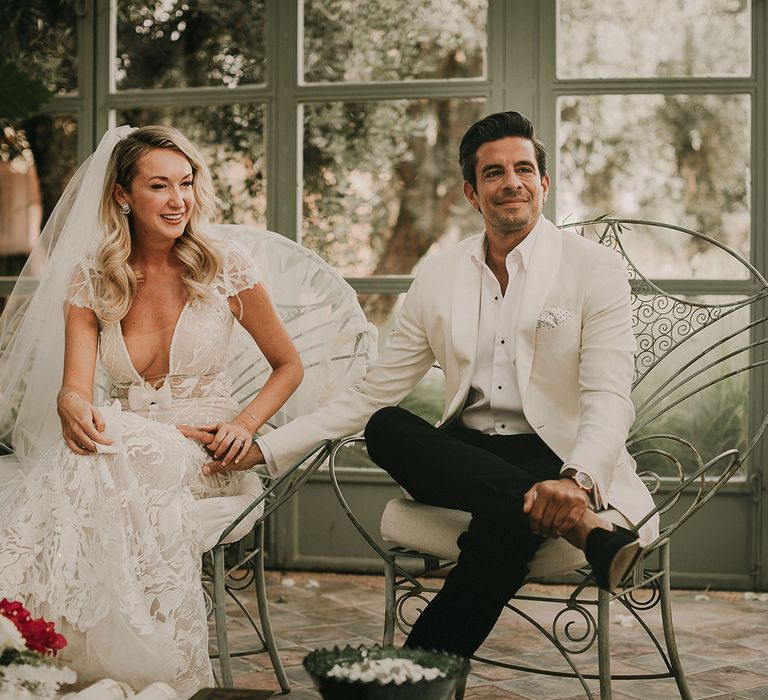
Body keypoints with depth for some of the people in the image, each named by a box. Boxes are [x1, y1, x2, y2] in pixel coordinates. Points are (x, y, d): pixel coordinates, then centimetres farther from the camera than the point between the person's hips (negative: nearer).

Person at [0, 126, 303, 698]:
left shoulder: (224, 264, 0)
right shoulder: (90, 279, 4)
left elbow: (289, 365, 9)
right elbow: (76, 387, -7)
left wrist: (245, 422, -10)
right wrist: (73, 408, -32)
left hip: (204, 454, -2)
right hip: (127, 441, 2)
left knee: (103, 460, -35)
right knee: (89, 441, -36)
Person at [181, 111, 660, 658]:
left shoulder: (595, 269, -2)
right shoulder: (438, 276, 10)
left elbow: (608, 399, -12)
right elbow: (372, 395, 11)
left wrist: (576, 480, -35)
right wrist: (263, 449, 1)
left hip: (558, 460, -5)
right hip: (463, 458, 5)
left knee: (505, 526, -39)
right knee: (385, 428, -28)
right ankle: (584, 528, -38)